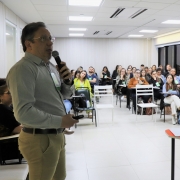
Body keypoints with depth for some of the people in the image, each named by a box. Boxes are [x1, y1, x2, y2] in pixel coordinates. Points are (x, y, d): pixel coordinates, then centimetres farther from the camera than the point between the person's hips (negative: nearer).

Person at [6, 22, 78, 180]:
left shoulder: (50, 66, 10)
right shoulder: (23, 69, -19)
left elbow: (64, 95, 18)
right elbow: (23, 112, -28)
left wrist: (68, 82, -3)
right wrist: (60, 121, -23)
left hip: (57, 135, 9)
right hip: (40, 139, -9)